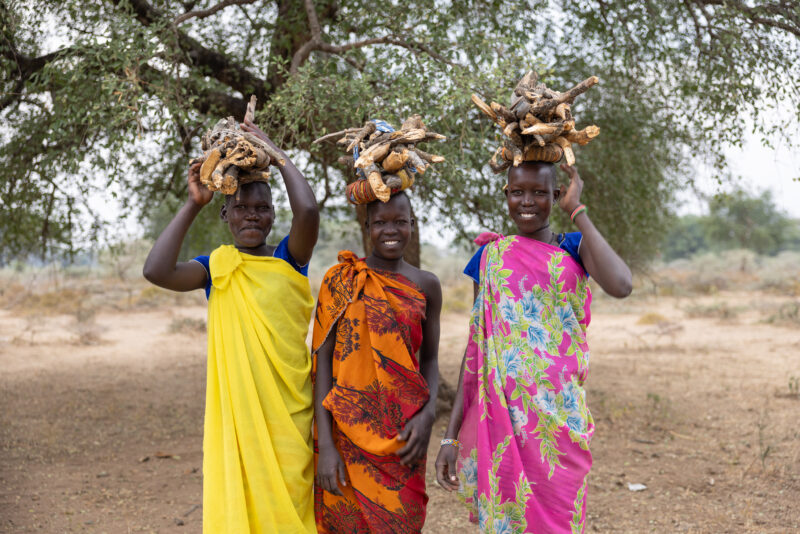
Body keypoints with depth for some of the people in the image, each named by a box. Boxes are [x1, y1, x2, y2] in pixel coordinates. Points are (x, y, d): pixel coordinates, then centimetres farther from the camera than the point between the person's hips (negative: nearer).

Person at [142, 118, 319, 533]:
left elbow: (308, 211, -18)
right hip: (234, 411, 1)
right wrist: (193, 205, -6)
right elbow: (157, 271, -13)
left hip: (288, 413, -1)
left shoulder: (289, 259, 1)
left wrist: (275, 152, -7)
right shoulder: (216, 266, 5)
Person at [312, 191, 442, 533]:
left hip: (404, 436, 2)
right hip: (347, 433, -2)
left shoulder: (426, 285, 5)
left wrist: (428, 414, -10)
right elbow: (322, 360, -5)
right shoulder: (340, 281, -2)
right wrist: (325, 444, -12)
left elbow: (430, 360, 9)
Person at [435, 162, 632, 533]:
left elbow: (621, 286, -20)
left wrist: (577, 211, -11)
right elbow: (475, 349, 5)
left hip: (559, 417, -1)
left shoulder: (574, 248, 3)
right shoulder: (491, 256, 7)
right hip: (501, 416, 1)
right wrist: (451, 435, 0)